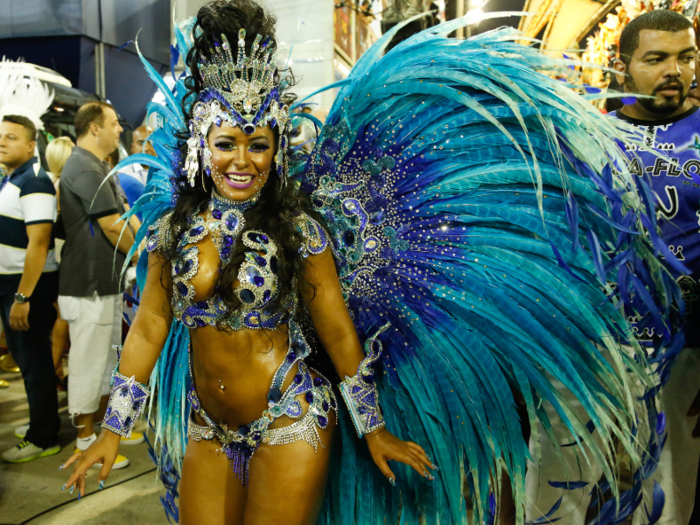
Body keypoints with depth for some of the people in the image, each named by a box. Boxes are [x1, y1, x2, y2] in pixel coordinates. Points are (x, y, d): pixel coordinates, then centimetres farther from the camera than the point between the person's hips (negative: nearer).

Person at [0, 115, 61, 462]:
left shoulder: (33, 182, -16)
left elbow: (38, 244, -23)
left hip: (30, 284, -9)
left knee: (34, 360, 0)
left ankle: (43, 439, 12)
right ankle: (41, 422, 31)